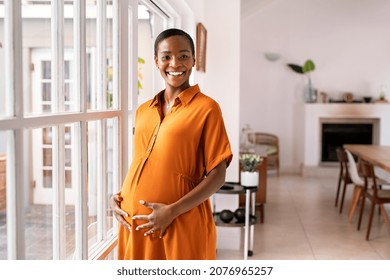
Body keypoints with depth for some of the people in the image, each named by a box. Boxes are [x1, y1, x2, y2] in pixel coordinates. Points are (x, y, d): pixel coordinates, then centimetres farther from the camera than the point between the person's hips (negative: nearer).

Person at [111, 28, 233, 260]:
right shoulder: (143, 111, 10)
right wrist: (120, 196, 2)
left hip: (182, 224, -5)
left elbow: (217, 175, -9)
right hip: (136, 223, 5)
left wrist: (172, 211, -17)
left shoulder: (206, 108, -6)